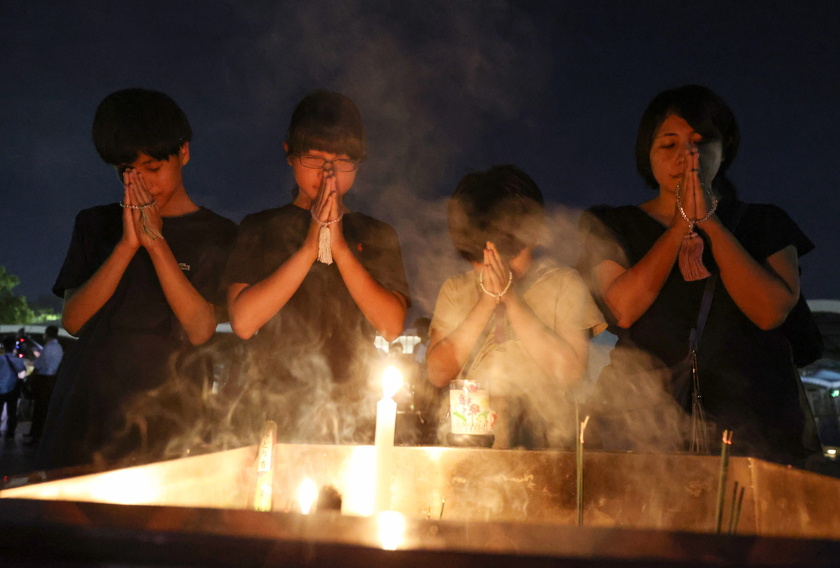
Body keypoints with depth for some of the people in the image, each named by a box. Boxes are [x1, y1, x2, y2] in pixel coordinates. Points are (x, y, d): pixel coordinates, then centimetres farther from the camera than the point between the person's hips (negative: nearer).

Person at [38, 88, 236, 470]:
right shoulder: (96, 224, 14)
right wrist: (127, 245, -7)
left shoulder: (217, 235, 5)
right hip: (82, 411, 3)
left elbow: (200, 330, -8)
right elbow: (72, 320, 2)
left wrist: (156, 241, -10)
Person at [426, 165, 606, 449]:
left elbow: (570, 371, -7)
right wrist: (487, 302, -3)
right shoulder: (455, 289, 14)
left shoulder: (564, 284, 6)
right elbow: (437, 374, 2)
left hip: (544, 441, -1)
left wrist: (511, 299, -6)